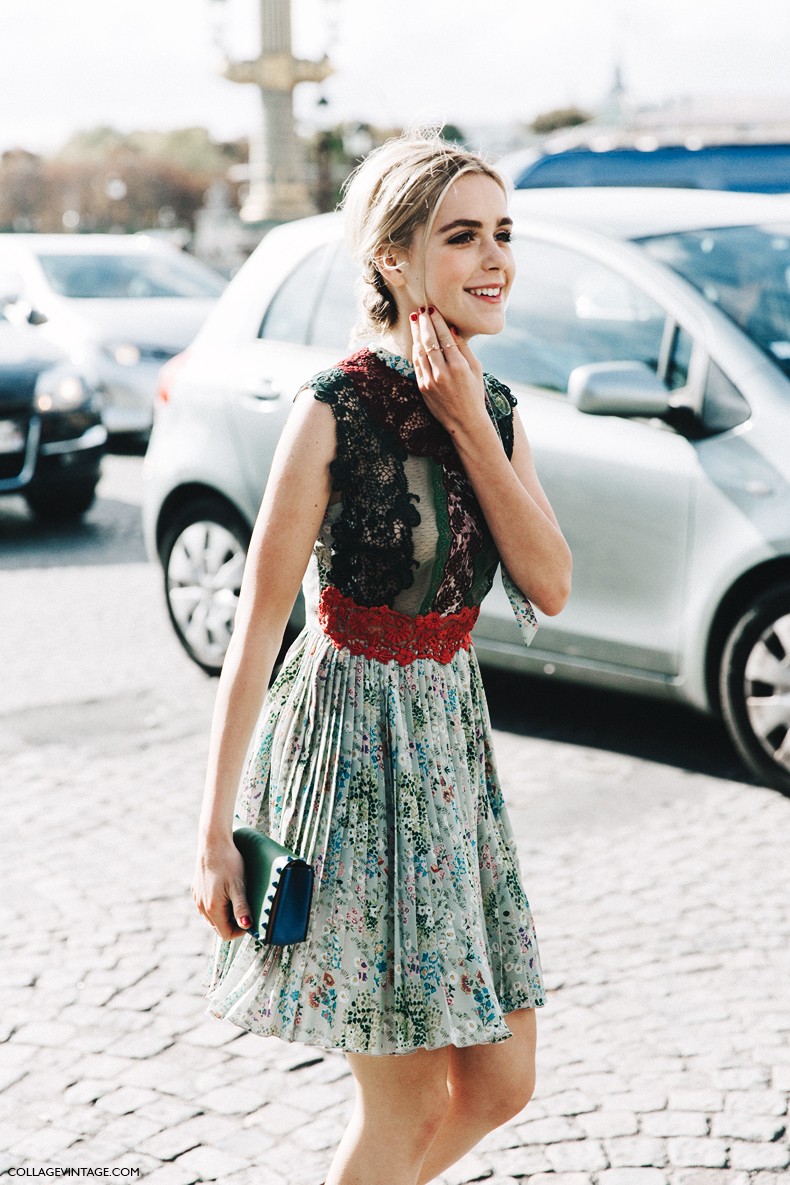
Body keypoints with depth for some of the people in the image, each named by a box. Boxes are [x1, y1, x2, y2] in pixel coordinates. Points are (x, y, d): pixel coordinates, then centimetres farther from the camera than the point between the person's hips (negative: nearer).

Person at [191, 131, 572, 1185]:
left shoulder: (491, 407, 5)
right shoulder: (336, 408, -15)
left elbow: (551, 586, -6)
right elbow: (257, 624, -14)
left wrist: (468, 423, -15)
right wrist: (216, 833, -14)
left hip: (454, 732, 7)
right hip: (350, 742, -7)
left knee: (500, 1082, 13)